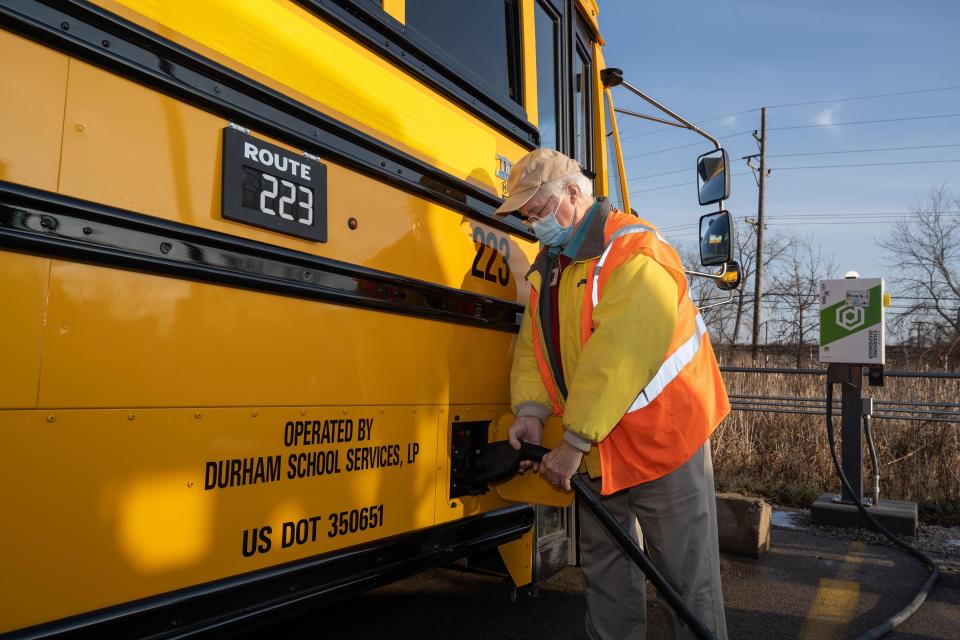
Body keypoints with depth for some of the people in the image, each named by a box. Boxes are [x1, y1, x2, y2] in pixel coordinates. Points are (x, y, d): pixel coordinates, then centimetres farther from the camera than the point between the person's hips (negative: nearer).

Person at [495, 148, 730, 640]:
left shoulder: (633, 252, -19)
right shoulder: (547, 268, 9)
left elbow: (616, 358, -27)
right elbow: (533, 345, 5)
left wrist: (574, 442, -26)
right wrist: (530, 411, -12)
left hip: (661, 442, -8)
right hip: (600, 451, 8)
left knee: (688, 579, 3)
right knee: (603, 569, 18)